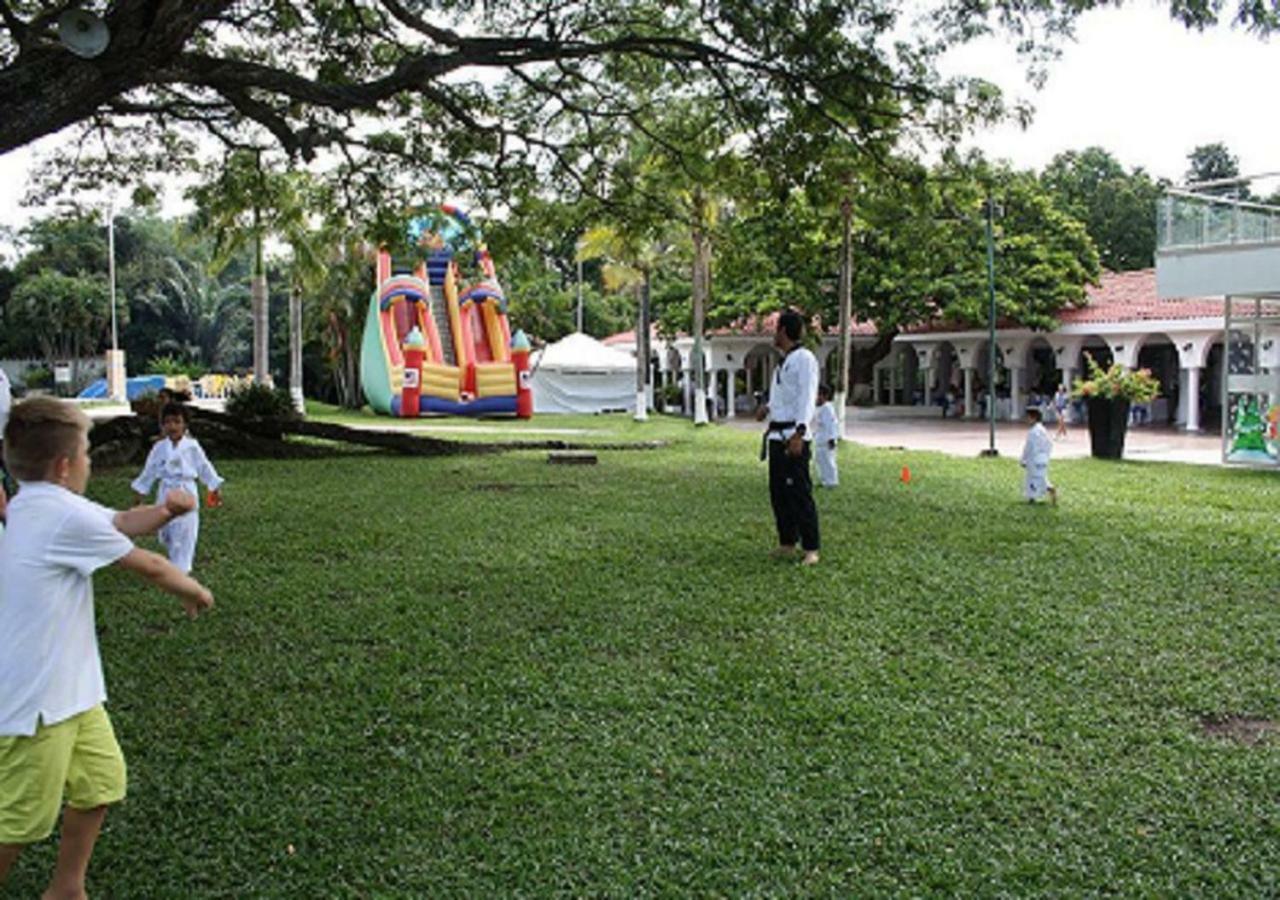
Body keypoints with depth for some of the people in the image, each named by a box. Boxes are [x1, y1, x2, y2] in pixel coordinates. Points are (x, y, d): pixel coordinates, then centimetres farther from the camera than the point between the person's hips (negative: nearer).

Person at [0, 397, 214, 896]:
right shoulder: (64, 513, -21)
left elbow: (118, 524, 15)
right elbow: (148, 566, -10)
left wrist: (164, 510, -5)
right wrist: (195, 591, 7)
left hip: (69, 688, 10)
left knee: (101, 782, 19)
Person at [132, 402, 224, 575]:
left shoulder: (192, 446, -7)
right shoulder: (159, 448, 0)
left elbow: (204, 467, 1)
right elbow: (149, 470, 9)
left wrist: (215, 487, 3)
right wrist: (141, 491, 13)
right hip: (166, 494, 3)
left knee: (185, 532, -2)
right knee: (166, 533, 12)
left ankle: (180, 568, 7)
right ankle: (177, 559, 38)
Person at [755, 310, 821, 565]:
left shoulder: (804, 359, -10)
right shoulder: (784, 362, 19)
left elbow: (807, 397, -17)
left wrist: (799, 433, -25)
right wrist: (769, 407, 17)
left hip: (794, 437, -9)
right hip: (777, 436, 9)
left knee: (800, 493, -9)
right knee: (778, 492, 12)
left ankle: (810, 549, -4)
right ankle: (787, 543, 21)